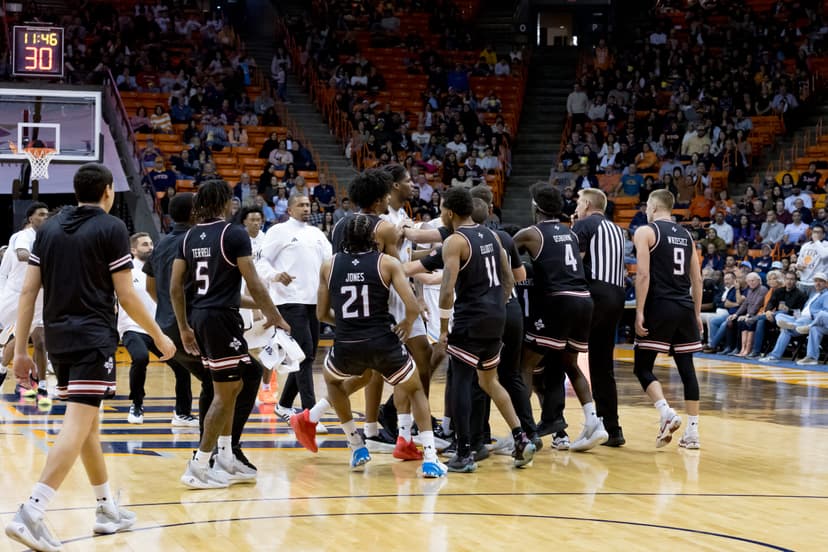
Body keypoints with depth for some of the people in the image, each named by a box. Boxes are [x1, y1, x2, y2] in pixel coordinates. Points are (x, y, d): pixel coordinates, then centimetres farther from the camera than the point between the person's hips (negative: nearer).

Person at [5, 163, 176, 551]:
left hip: (58, 337, 7)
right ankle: (31, 513, -24)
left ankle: (107, 508, 27)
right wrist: (159, 337, 6)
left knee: (88, 423, 18)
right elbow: (126, 295, -5)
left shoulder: (49, 228, 11)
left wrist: (20, 348, 9)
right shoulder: (111, 229, -4)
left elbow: (28, 291, 6)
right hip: (94, 338, -7)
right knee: (76, 426, -12)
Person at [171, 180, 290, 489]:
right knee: (225, 393, -1)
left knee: (230, 387, 20)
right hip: (222, 317, -8)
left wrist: (184, 329, 17)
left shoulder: (190, 237, 10)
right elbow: (253, 283, -12)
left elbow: (175, 286, 10)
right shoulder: (233, 234, -9)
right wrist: (274, 317, -3)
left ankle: (225, 461, 23)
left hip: (199, 316, 8)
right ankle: (198, 468, -3)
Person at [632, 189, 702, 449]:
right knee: (686, 368, 7)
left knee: (643, 367, 2)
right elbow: (697, 279, 14)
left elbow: (643, 275, -12)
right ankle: (692, 432, 5)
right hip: (685, 308, 5)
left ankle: (667, 413, -19)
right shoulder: (686, 235, 15)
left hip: (659, 306, -5)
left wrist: (639, 312, -12)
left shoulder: (646, 232, -2)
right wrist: (697, 313, 18)